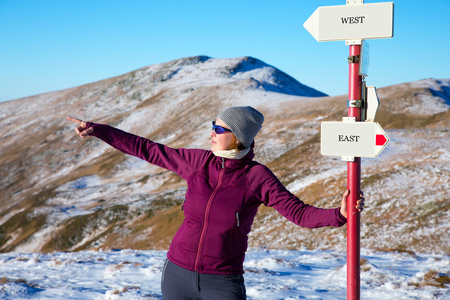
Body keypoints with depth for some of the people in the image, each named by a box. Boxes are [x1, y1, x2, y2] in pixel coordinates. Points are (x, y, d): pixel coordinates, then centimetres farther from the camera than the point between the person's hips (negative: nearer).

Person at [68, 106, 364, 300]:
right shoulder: (198, 162, -1)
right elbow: (148, 149, 7)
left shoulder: (257, 176, -11)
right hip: (178, 274, 4)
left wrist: (338, 214, -37)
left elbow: (299, 212, -18)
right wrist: (96, 130, 10)